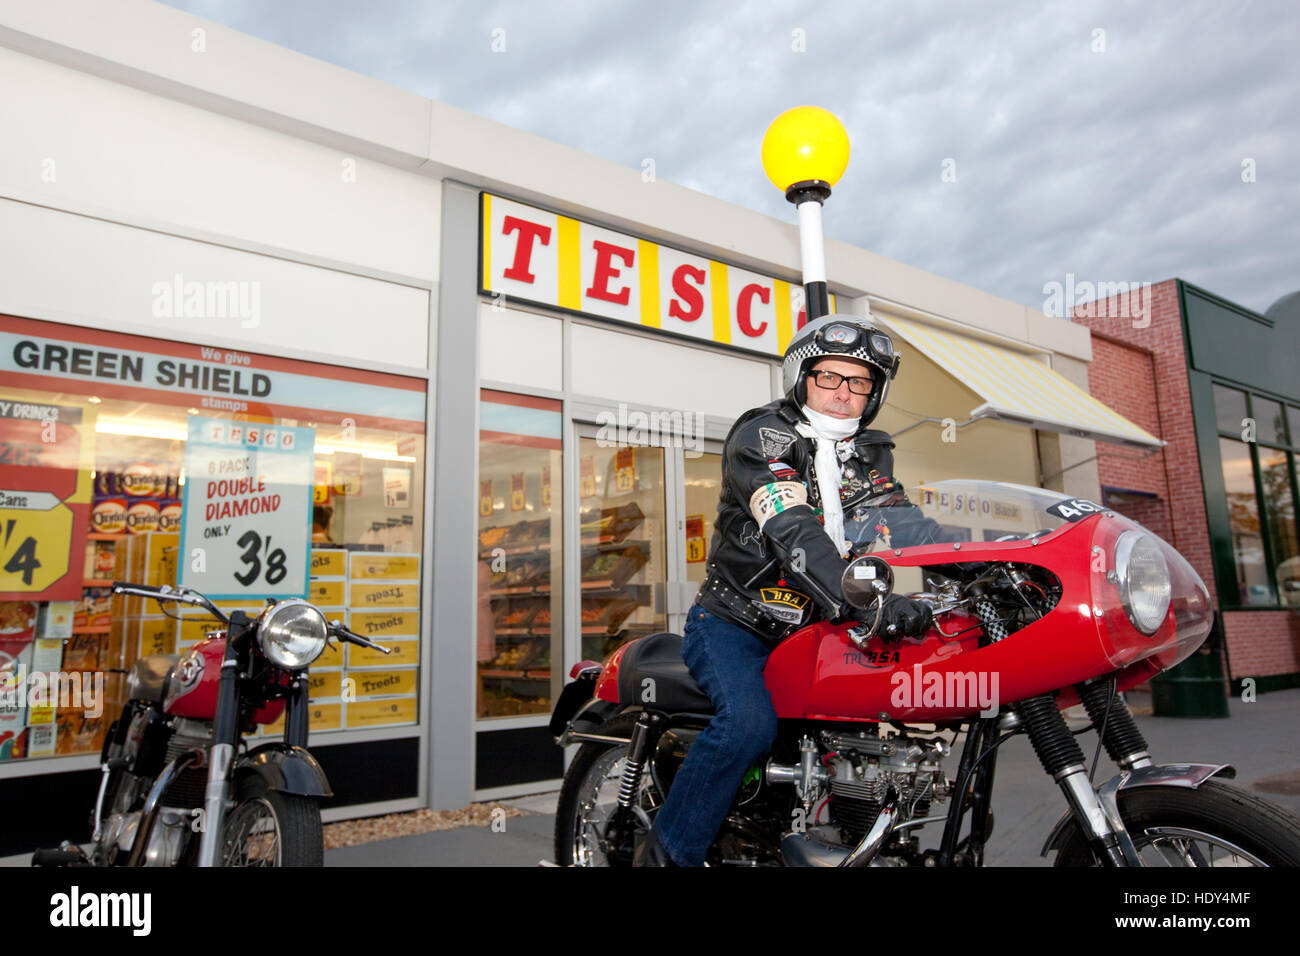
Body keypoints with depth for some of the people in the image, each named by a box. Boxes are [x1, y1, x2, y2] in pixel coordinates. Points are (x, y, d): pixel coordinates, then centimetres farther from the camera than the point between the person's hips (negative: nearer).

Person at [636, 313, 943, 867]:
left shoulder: (872, 454, 10)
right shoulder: (761, 434, -11)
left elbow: (899, 525, -5)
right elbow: (792, 532, -28)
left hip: (812, 630, 7)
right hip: (733, 625, -6)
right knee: (750, 722, -28)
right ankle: (664, 853, -11)